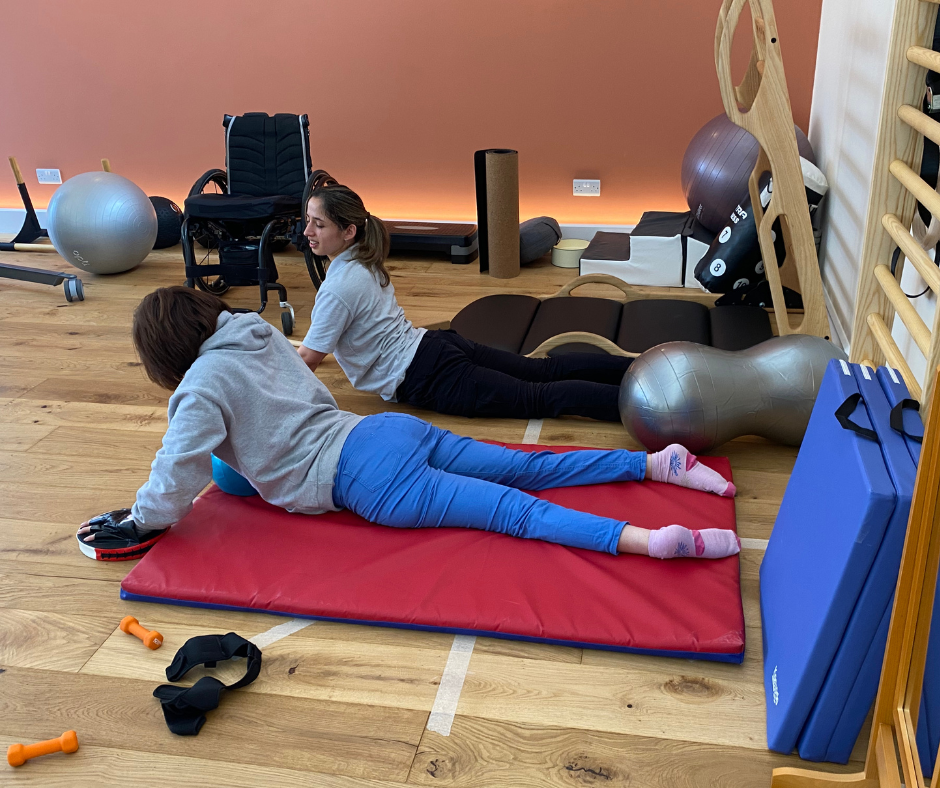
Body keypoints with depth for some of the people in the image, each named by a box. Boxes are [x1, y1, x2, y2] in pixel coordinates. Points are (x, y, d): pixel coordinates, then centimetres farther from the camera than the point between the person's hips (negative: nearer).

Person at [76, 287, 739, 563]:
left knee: (512, 509, -15)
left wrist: (141, 523, 8)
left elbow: (181, 469, -9)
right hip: (389, 428, 8)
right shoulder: (262, 336, 19)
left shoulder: (204, 383, -4)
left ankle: (649, 540, -25)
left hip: (371, 478, -7)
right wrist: (245, 449, 37)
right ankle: (659, 464, 5)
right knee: (530, 470, 9)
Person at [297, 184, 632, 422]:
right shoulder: (362, 261, 12)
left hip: (428, 378, -9)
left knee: (540, 399, -13)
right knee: (547, 371, 8)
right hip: (435, 346, 9)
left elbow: (307, 360, -12)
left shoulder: (339, 288, -17)